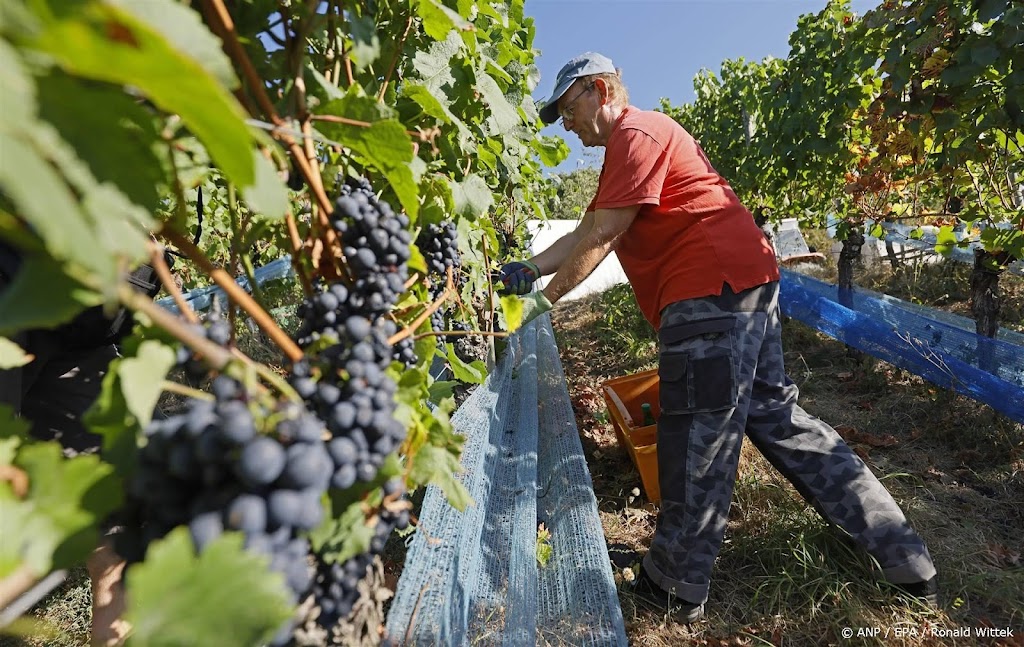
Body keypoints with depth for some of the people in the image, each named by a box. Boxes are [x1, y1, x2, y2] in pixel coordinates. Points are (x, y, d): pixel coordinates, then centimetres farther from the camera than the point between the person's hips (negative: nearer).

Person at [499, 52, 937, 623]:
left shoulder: (636, 132, -6)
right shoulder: (629, 147, 27)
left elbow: (600, 241, -12)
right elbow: (585, 231, 23)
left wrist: (544, 301, -4)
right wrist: (527, 269, 14)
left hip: (714, 288, -11)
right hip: (748, 284, 11)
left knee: (697, 442, -2)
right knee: (775, 415, 15)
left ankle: (675, 590, 15)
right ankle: (906, 558, 26)